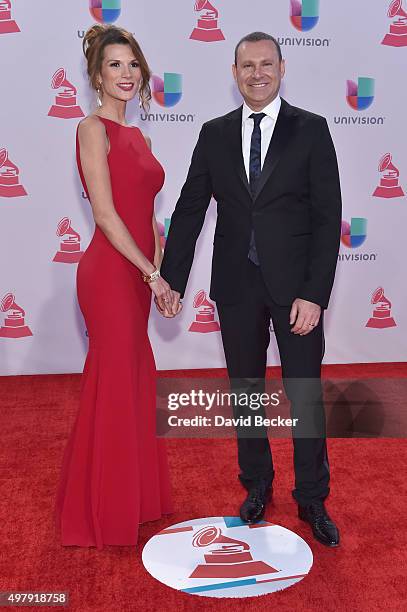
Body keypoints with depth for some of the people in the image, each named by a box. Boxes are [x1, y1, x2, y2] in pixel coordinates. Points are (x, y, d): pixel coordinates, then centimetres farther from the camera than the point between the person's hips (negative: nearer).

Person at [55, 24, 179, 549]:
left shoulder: (136, 137, 16)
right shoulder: (94, 129, -9)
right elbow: (106, 215, -16)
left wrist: (162, 272, 6)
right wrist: (153, 274, -14)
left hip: (135, 274, 8)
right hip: (110, 273, -8)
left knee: (134, 383, 16)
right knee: (113, 387, 1)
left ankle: (132, 496, 34)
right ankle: (100, 513, 20)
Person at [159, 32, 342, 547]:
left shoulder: (311, 130, -2)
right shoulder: (215, 134, 6)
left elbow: (328, 217, -7)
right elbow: (189, 210, 5)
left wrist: (314, 294, -15)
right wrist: (171, 281, 0)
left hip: (295, 285, -2)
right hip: (237, 286, 3)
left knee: (306, 397, 5)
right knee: (245, 391, 14)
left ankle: (312, 500, 24)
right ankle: (257, 485, 34)